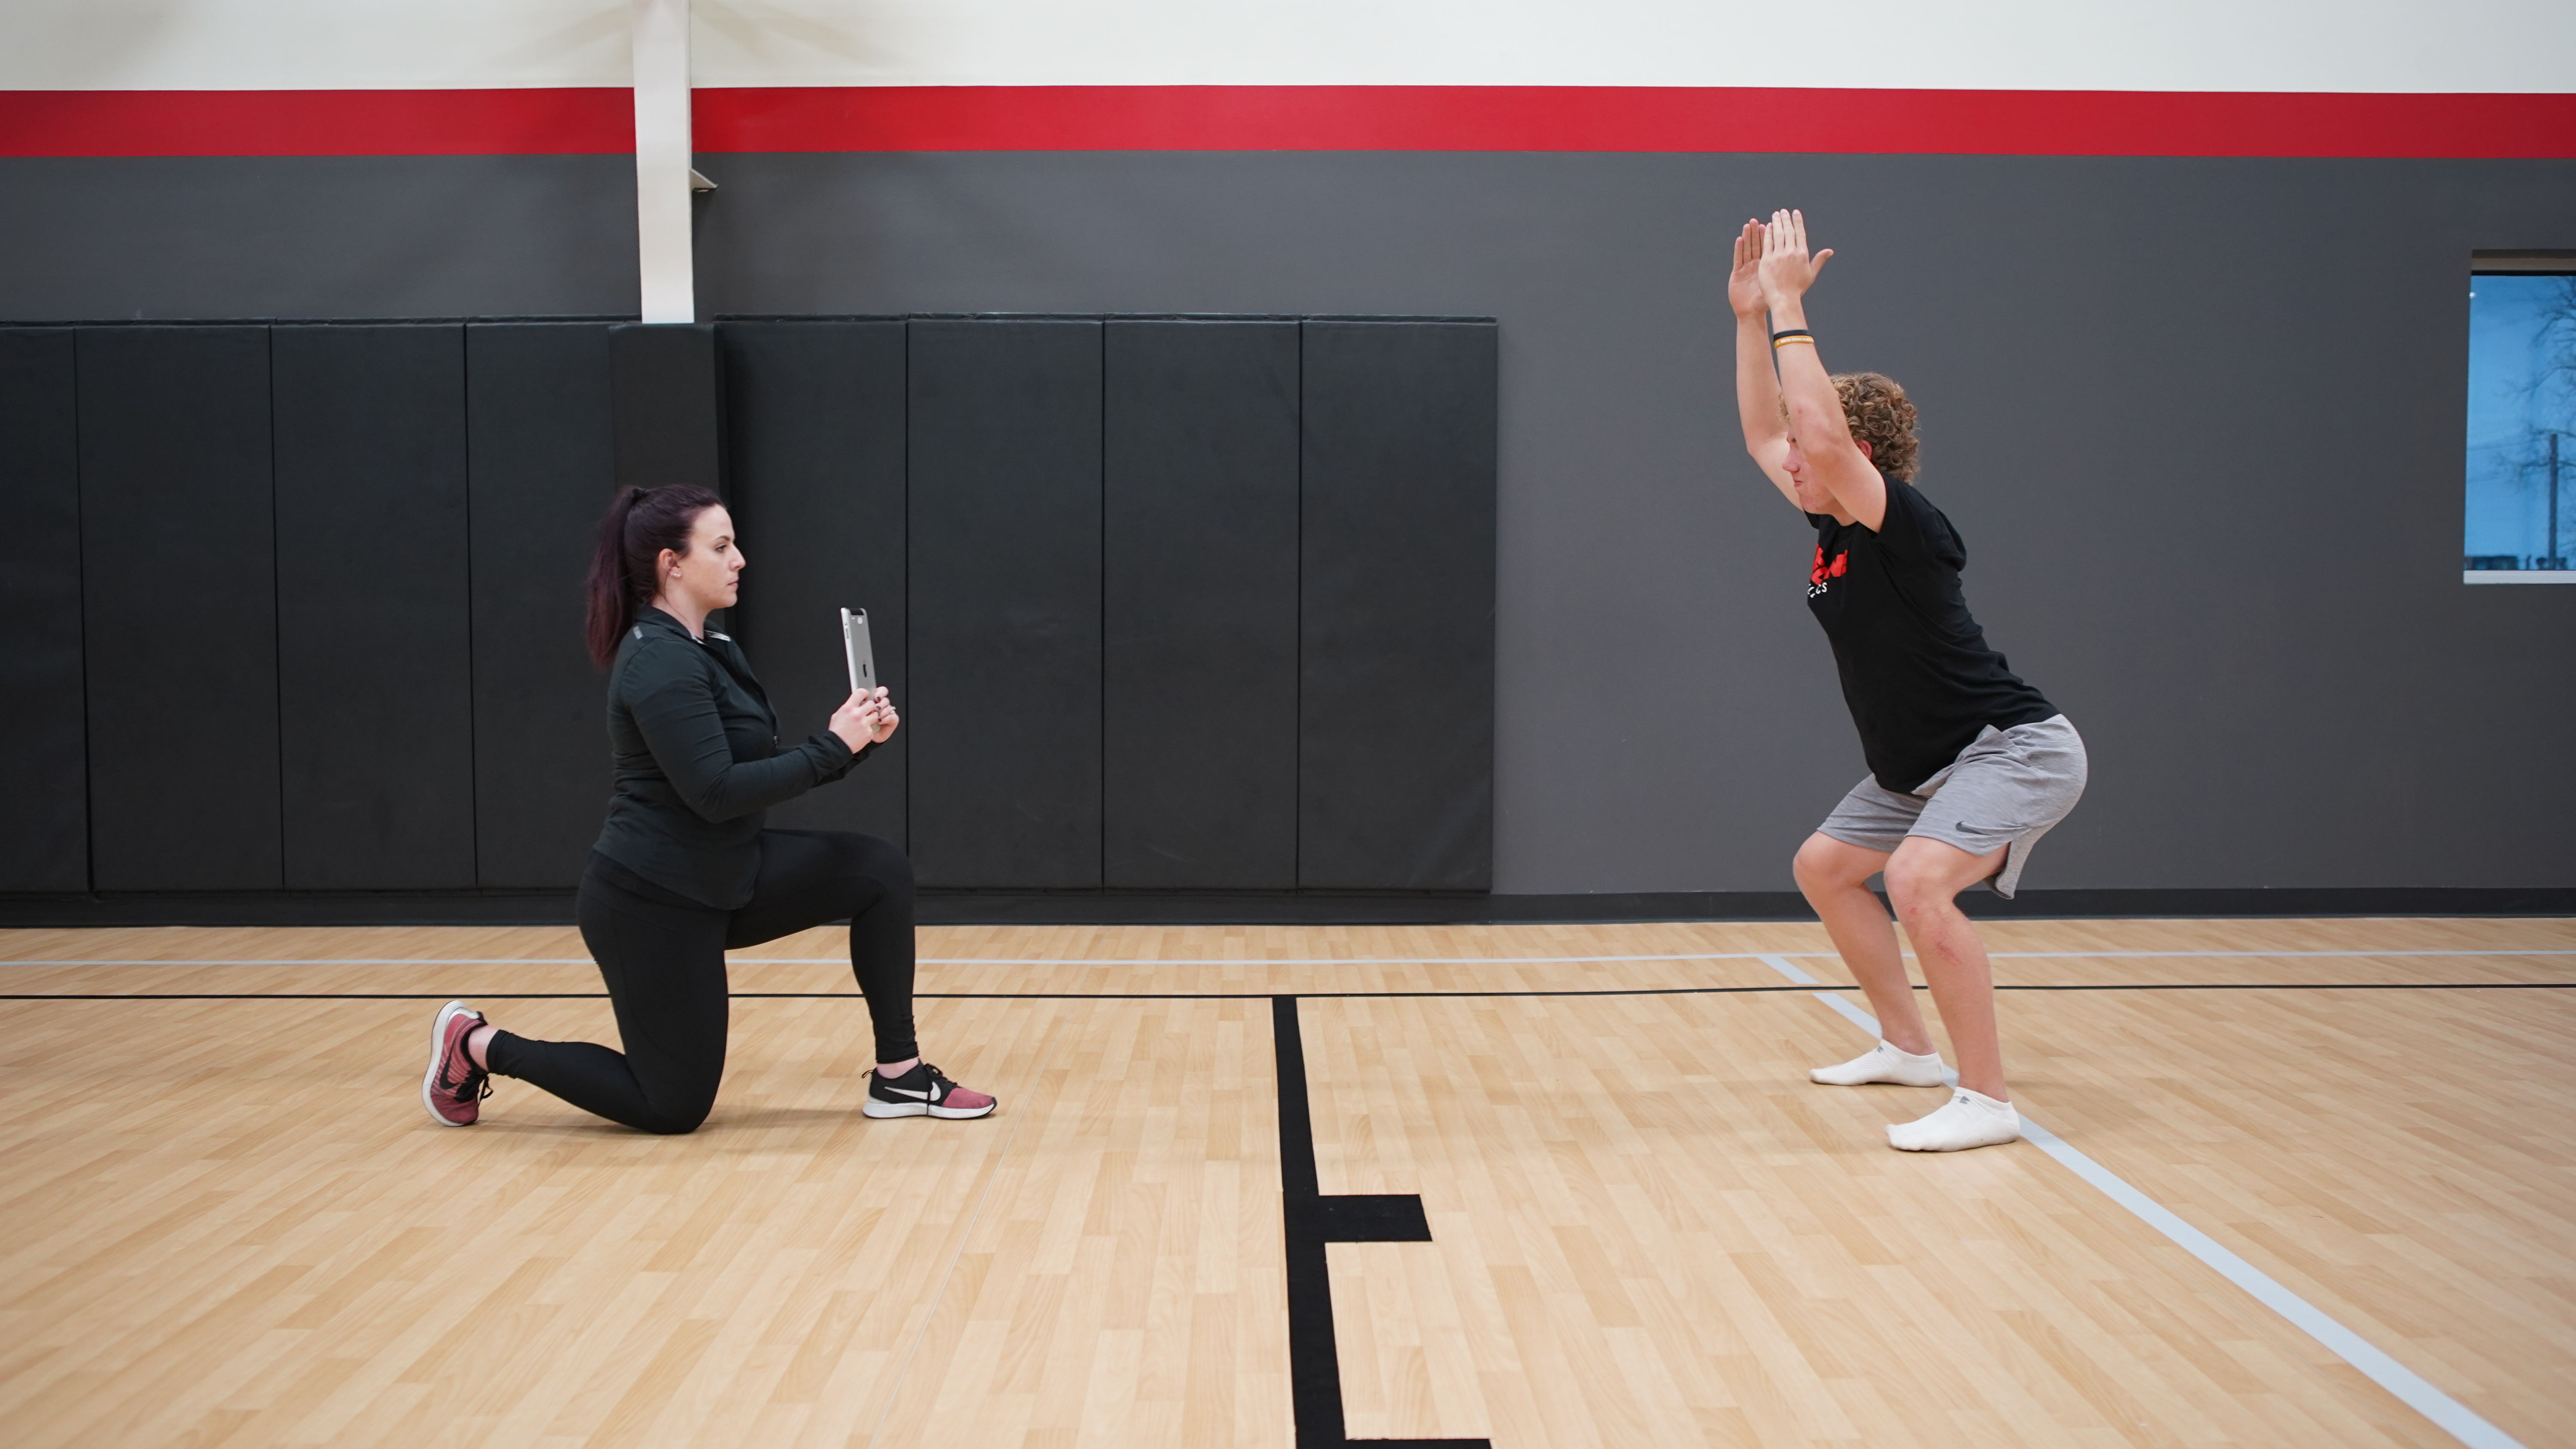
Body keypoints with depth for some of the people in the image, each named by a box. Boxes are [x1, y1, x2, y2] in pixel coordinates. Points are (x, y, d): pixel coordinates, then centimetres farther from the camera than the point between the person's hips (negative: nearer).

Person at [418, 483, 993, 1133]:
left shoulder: (706, 650, 9)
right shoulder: (660, 663, -21)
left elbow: (756, 770, 11)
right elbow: (717, 793, -27)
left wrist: (854, 739, -3)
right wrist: (832, 746, -22)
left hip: (721, 878, 9)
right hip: (649, 902, -9)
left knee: (880, 871, -3)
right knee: (674, 1106, 2)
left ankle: (898, 1076, 4)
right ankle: (480, 1045, 17)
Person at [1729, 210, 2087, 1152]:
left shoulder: (1906, 527, -22)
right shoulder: (1834, 529, 3)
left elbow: (1821, 437, -38)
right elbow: (1765, 434, 15)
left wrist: (1789, 308, -30)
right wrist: (1750, 315, 7)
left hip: (2014, 749, -10)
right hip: (1922, 764, 10)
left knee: (1918, 881, -29)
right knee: (1823, 867, 18)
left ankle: (1987, 1099, -18)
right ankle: (1908, 1047, 29)